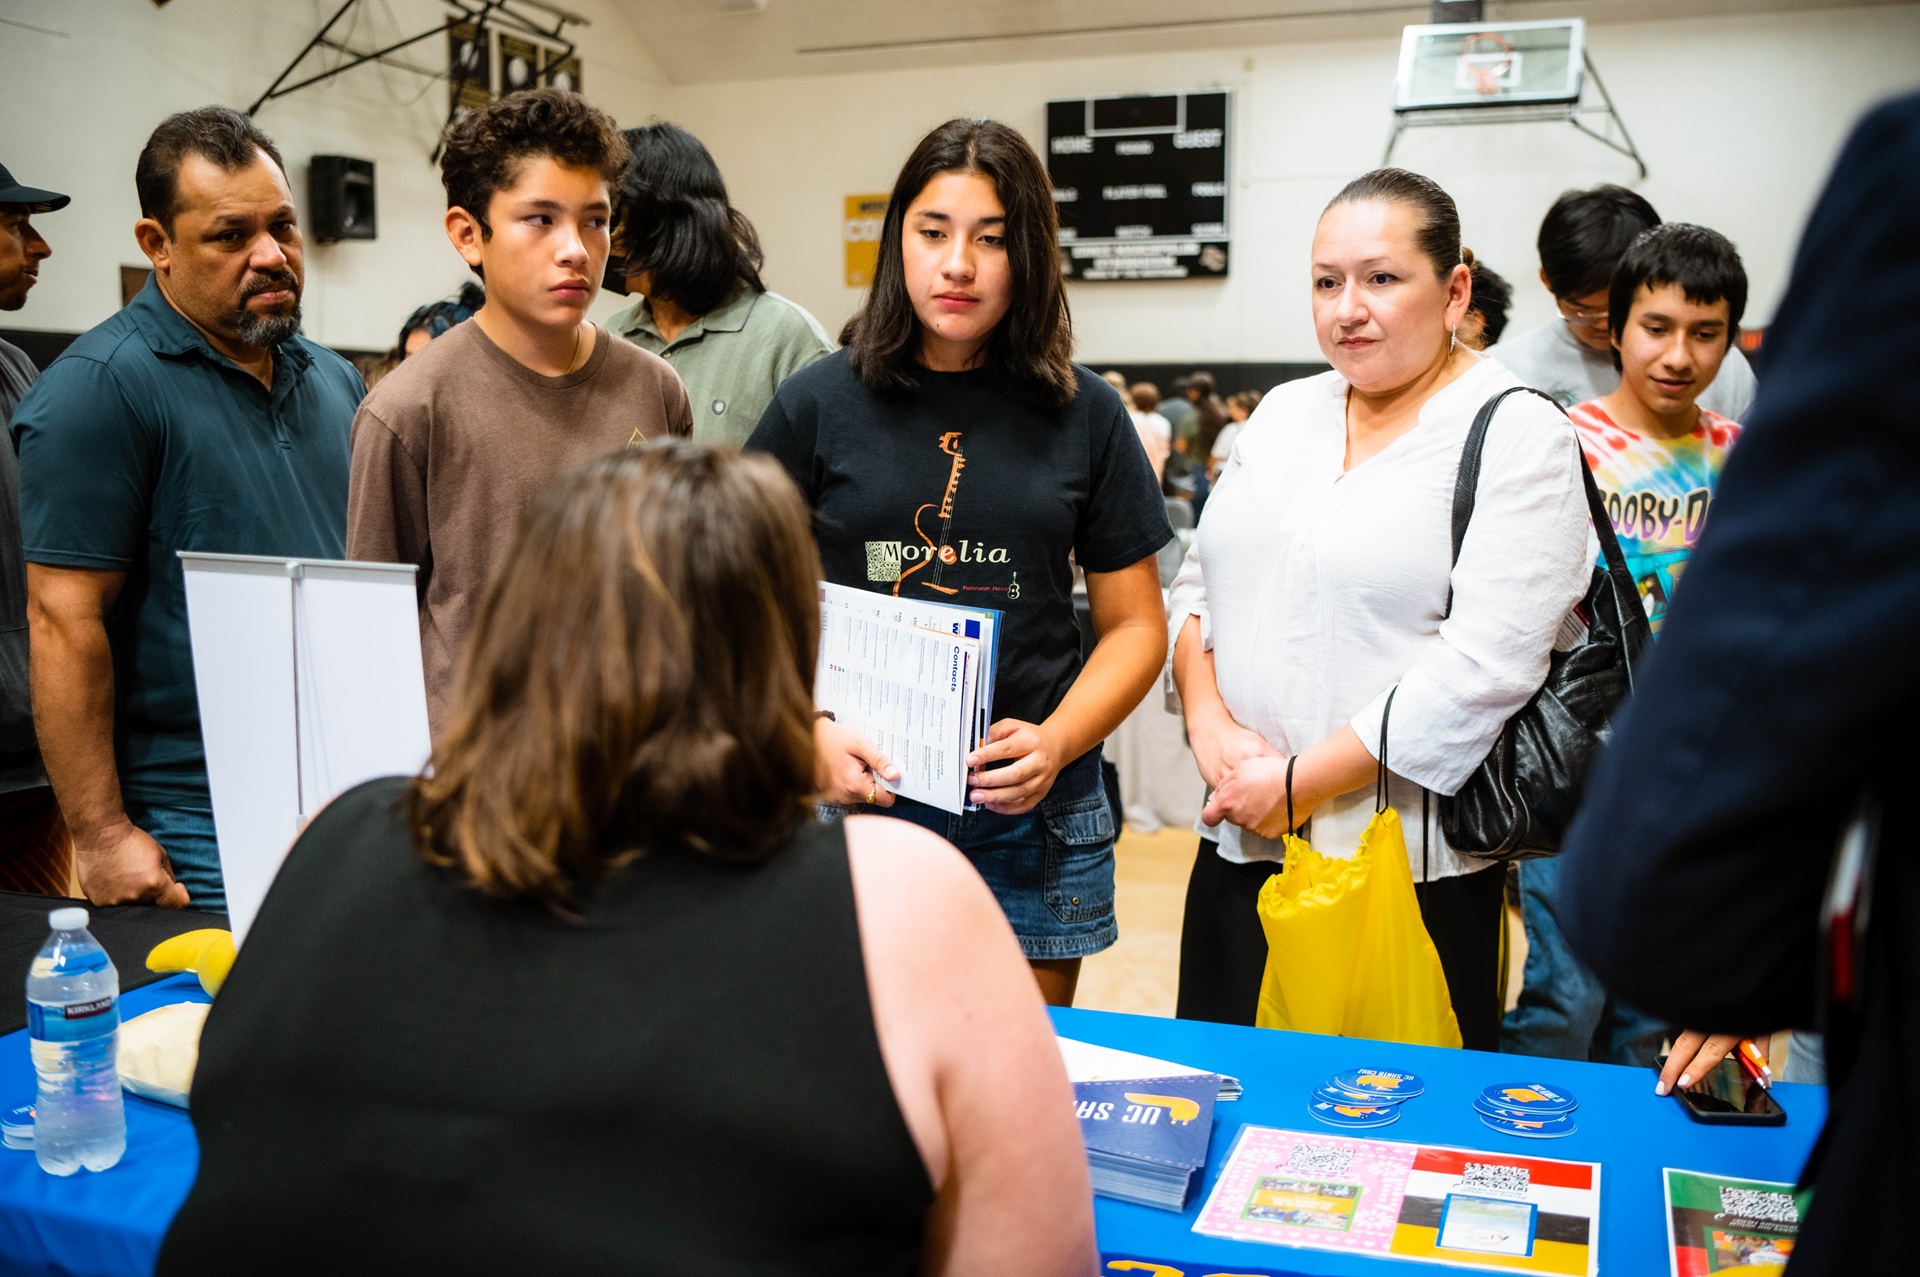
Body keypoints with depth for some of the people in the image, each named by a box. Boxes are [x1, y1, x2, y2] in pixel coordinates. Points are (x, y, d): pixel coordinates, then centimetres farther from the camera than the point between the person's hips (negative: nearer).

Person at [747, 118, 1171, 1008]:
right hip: (856, 803, -1)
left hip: (1031, 816, 1)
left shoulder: (1084, 415, 4)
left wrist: (1057, 741, -9)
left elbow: (1134, 625, 7)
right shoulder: (819, 404, 1)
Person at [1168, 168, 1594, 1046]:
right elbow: (1198, 584, 14)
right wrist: (1210, 722, -4)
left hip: (1410, 870, -5)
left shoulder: (1517, 437, -7)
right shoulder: (1281, 414, 12)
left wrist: (1301, 784, -15)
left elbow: (1484, 666, -17)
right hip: (1238, 850, 5)